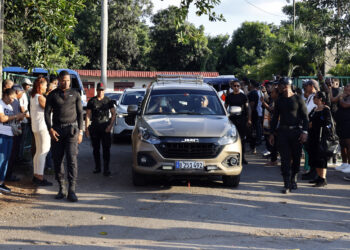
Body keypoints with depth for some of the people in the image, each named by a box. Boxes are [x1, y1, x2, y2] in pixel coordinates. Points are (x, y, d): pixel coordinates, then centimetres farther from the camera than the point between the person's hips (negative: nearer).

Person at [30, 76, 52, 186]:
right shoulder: (40, 97, -16)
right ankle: (40, 178, -6)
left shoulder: (33, 96, 13)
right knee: (43, 152, -7)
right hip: (42, 126, -10)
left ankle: (36, 175, 22)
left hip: (36, 127, 10)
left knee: (38, 152, 17)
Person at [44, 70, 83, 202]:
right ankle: (62, 188, 13)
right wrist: (50, 129, -10)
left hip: (71, 128, -1)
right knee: (57, 160, 2)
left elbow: (80, 113, 9)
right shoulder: (52, 95, 7)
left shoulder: (75, 94, 8)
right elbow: (47, 112, 4)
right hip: (56, 129, 1)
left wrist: (80, 131, 2)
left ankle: (71, 191, -12)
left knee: (72, 159, -11)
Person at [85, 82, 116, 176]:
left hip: (105, 127, -1)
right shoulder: (91, 101, 7)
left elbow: (113, 114, 7)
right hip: (94, 127, 1)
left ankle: (106, 169, -4)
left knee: (106, 148, -6)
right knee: (96, 148, 8)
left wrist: (110, 125, -6)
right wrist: (86, 128, -3)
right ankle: (97, 167, 20)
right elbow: (88, 115, 6)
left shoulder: (108, 101, 6)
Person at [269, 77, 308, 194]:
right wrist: (272, 133, 10)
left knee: (296, 158, 5)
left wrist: (304, 132, -10)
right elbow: (275, 117, 16)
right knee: (285, 158, -5)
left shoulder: (298, 99, -1)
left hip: (296, 130, -2)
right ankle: (287, 185, -5)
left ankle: (293, 180, 24)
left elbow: (305, 117, -1)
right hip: (282, 131, 2)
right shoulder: (279, 100, 11)